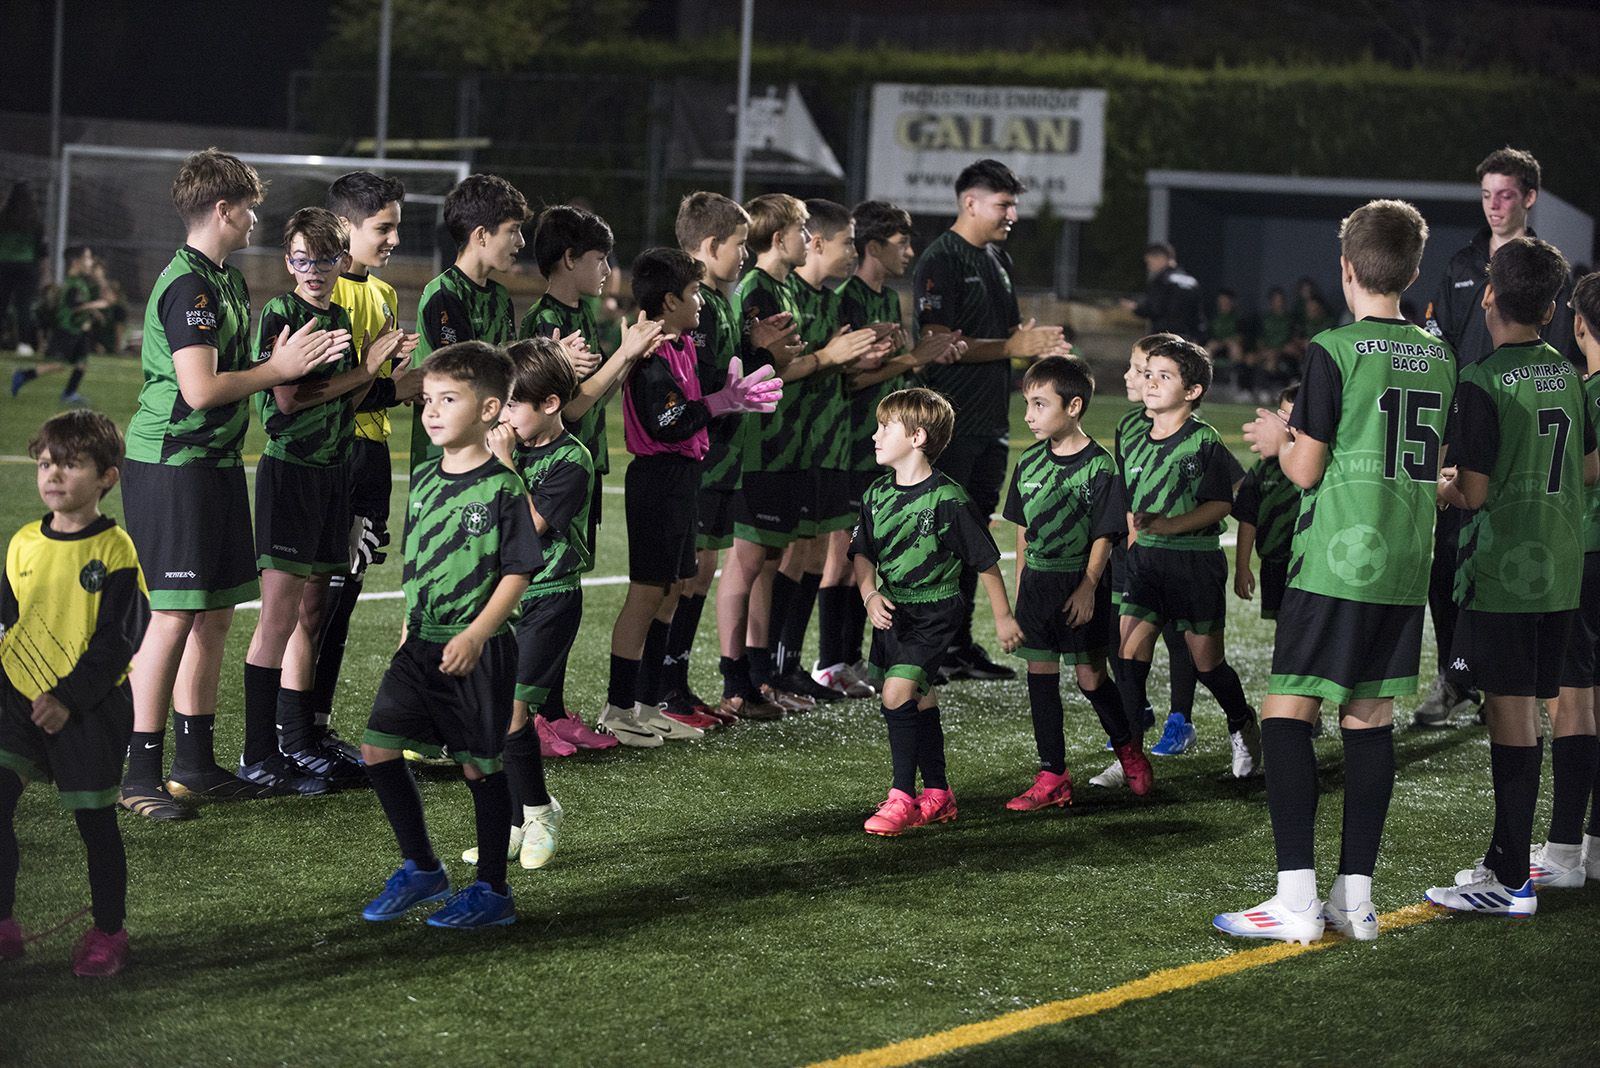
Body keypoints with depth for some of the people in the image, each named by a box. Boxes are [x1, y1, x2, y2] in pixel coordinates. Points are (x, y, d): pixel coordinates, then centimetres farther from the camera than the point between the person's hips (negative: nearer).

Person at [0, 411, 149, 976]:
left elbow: (117, 639, -12)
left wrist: (69, 699, -17)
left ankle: (108, 933, 20)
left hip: (89, 710, -5)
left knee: (95, 822, 4)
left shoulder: (114, 549, -10)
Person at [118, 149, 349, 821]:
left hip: (217, 462, 10)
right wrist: (280, 368, -11)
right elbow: (201, 389, -23)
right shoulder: (187, 285, -16)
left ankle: (196, 763, 21)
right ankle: (140, 775, -5)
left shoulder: (228, 281, 15)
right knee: (173, 615, -9)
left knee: (215, 613, 12)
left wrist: (293, 362, 5)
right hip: (170, 464, -10)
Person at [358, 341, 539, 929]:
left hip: (479, 651, -6)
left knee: (481, 765, 2)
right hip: (422, 644, 7)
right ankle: (421, 870, 16)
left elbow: (517, 573, -13)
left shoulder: (502, 487, -11)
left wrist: (475, 635, -22)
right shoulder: (423, 481, 9)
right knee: (378, 749, 1)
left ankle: (492, 891, 14)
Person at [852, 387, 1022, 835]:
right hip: (891, 612, 7)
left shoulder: (948, 499, -15)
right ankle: (937, 795, 25)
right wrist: (870, 595, -8)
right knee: (920, 701, 14)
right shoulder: (877, 495, 3)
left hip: (933, 613, -7)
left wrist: (1004, 617, -1)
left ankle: (902, 797, -13)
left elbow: (986, 560, -7)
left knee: (897, 693, -19)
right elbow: (862, 553, 12)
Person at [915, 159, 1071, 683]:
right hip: (950, 420, -9)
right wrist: (1013, 346, -16)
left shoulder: (998, 260, 17)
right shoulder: (941, 261, -10)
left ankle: (960, 644, 17)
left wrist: (1037, 343, 3)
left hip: (991, 421, 9)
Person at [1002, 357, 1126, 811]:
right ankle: (1052, 777, 8)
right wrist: (1020, 590, 12)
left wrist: (1087, 587, -16)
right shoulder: (1029, 463, 7)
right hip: (1037, 582, 5)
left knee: (1091, 678, -1)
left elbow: (1104, 536, -10)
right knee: (1041, 678, 4)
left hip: (1081, 584, -5)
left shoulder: (1098, 466, -10)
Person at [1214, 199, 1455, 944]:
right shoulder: (1438, 358, 9)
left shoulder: (1335, 351, -10)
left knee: (1287, 713, -3)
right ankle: (1355, 896, 10)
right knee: (1370, 720, 9)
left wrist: (1279, 440, 12)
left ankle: (1297, 897, -10)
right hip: (1406, 567, 6)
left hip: (1335, 564, -6)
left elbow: (1307, 468, -10)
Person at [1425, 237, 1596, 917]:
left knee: (1512, 718, -5)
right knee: (1523, 715, 13)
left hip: (1502, 573, -7)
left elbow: (1473, 493, -16)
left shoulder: (1482, 383, -14)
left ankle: (1510, 882, -3)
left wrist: (1441, 487, 4)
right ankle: (1505, 860, 21)